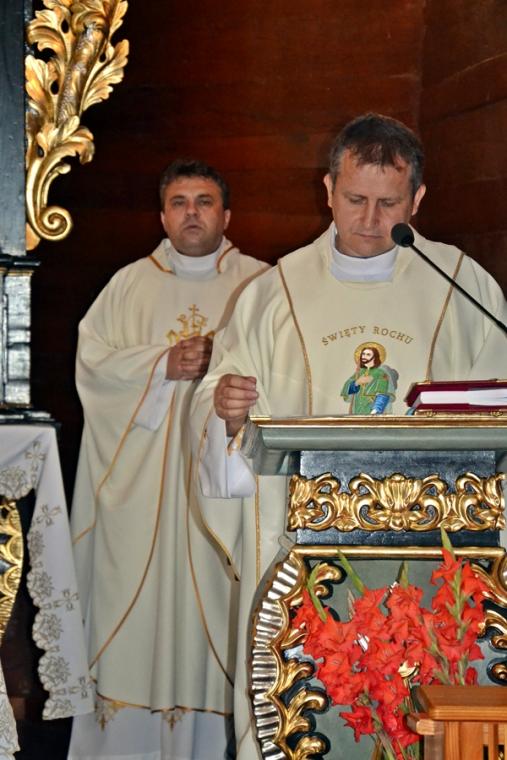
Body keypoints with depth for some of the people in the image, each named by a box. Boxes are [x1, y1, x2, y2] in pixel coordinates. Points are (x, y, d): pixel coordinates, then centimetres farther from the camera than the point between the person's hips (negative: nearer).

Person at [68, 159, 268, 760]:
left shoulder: (260, 284, 8)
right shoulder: (128, 284, 13)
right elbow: (91, 357, 4)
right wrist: (161, 364, -10)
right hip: (140, 474, 2)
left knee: (213, 593, -3)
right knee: (135, 593, 0)